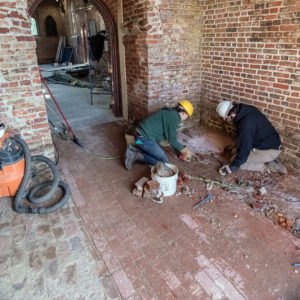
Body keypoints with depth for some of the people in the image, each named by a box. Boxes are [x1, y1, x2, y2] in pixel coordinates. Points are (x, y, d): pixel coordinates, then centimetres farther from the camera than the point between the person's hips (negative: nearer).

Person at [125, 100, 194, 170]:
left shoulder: (170, 113, 17)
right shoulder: (174, 117, -13)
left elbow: (171, 137, 23)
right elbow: (172, 139, -12)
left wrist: (181, 152, 25)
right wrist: (183, 149, 4)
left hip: (141, 135, 10)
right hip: (144, 138, -10)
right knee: (164, 161, -4)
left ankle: (133, 150, 8)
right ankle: (136, 156, -9)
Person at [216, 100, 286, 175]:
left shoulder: (246, 124, -30)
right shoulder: (247, 109, -2)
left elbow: (244, 149, -23)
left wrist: (232, 167, -13)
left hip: (269, 150, -9)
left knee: (236, 161, -6)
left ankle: (267, 166, -1)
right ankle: (269, 160, 11)